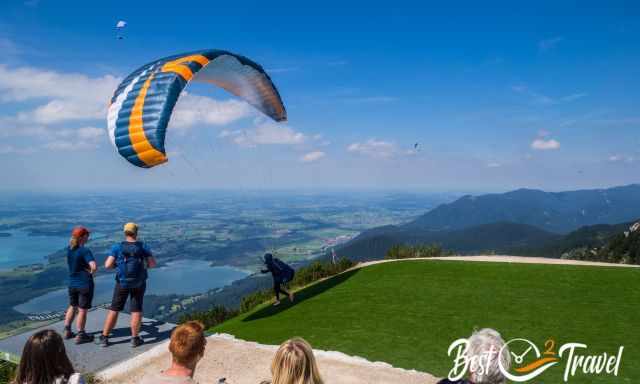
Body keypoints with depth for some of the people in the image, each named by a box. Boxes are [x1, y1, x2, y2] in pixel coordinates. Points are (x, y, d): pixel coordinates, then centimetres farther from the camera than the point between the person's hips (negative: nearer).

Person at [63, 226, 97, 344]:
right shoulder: (84, 251, -21)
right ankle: (80, 335, 14)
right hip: (85, 284, -6)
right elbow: (94, 267, -32)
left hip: (72, 283, 7)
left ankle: (67, 331, 30)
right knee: (82, 310, 5)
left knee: (72, 307, 23)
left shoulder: (69, 249, -1)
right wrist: (91, 272, -10)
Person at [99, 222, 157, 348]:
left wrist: (117, 264, 7)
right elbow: (153, 264, -9)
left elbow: (108, 265, -14)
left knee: (114, 310, 12)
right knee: (136, 310, 10)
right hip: (139, 284, 0)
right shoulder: (143, 247, -7)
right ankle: (135, 339, 14)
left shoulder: (117, 247, -9)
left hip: (122, 283, 0)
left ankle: (104, 338, 18)